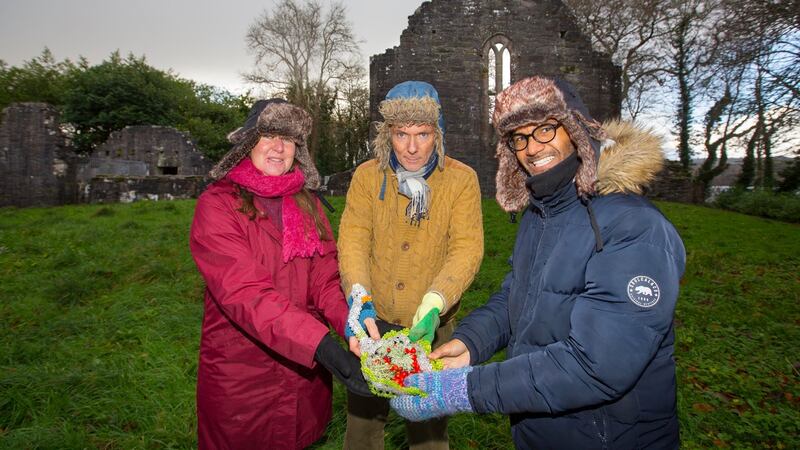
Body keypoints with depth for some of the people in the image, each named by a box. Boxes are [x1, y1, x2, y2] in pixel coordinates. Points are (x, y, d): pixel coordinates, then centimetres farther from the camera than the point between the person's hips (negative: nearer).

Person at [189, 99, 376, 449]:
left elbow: (325, 276, -6)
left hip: (305, 366, 4)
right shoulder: (218, 204, -14)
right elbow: (244, 291, -26)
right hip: (241, 372, -4)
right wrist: (321, 345, -37)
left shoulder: (306, 202, 2)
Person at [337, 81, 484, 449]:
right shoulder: (367, 176, -4)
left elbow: (467, 248, -16)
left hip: (432, 326, -1)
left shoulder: (461, 179, -8)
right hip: (374, 321, 1)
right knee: (364, 418, 18)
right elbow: (352, 239, -11)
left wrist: (434, 305, -30)